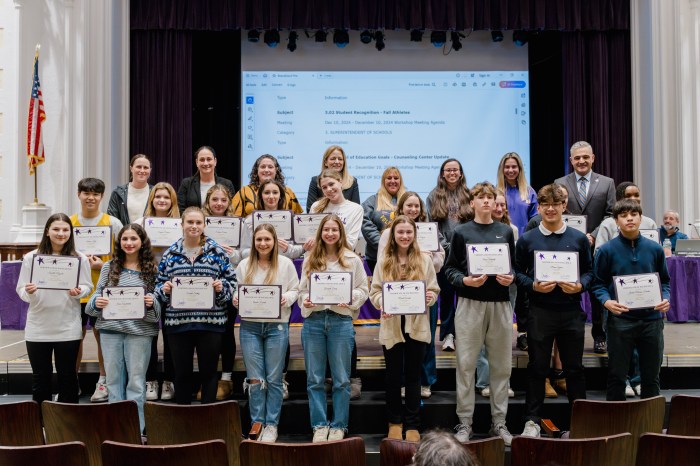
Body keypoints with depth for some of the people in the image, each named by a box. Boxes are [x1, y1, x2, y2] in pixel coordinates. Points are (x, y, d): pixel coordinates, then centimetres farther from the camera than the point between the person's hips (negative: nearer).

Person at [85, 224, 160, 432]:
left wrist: (151, 303, -18)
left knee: (136, 381, 2)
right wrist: (96, 302, -11)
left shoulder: (151, 269, 2)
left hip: (139, 331, -2)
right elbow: (97, 295, 10)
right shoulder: (109, 267, 8)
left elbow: (157, 306, 4)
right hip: (110, 329, 2)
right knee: (114, 379, 10)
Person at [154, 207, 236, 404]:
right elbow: (158, 284, 12)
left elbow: (231, 281, 5)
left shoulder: (217, 252, 4)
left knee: (208, 372, 7)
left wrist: (221, 287, -15)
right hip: (178, 322, 1)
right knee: (181, 373, 10)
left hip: (210, 322, -1)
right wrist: (164, 289, -10)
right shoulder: (170, 254, 8)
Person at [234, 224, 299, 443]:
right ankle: (257, 423, 14)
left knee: (274, 379, 3)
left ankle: (272, 425, 13)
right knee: (254, 379, 3)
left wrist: (287, 298, -15)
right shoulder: (244, 265, 9)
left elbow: (295, 290, 5)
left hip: (277, 326, -2)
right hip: (250, 326, 2)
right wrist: (236, 300, -8)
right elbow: (237, 292, 13)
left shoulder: (285, 264, 3)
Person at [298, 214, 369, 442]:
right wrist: (305, 301, -7)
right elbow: (302, 290, 13)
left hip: (341, 320, -2)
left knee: (341, 379, 4)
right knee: (315, 379, 6)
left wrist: (350, 298, -14)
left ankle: (339, 426, 15)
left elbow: (363, 290, 5)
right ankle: (320, 425, 16)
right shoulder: (310, 260, 10)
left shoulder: (352, 259, 5)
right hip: (313, 320, 2)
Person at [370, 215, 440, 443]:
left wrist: (430, 298, -17)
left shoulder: (425, 260, 3)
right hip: (391, 325, 0)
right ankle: (394, 421, 25)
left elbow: (434, 290, 5)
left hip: (417, 325, 0)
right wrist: (382, 304, -18)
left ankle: (412, 425, 16)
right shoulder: (384, 262, 3)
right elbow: (374, 291, 1)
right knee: (393, 376, 9)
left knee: (413, 376, 7)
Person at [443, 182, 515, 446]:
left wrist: (511, 278, -7)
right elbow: (450, 269, 3)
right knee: (466, 364, -1)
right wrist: (465, 280, -15)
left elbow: (515, 266, 14)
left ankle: (499, 422, 17)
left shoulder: (506, 232, 12)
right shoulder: (462, 232, 5)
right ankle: (465, 422, 8)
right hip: (470, 303, -2)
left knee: (501, 365, 6)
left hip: (500, 303, 2)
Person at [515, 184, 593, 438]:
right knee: (537, 368, 6)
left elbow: (589, 271, 9)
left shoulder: (579, 238, 6)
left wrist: (580, 285, -11)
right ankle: (532, 421, 15)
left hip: (571, 311, 1)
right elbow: (517, 272, 4)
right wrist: (533, 285, -13)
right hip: (539, 311, -1)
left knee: (574, 368, 9)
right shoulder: (527, 239, 3)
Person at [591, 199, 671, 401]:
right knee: (617, 376, 6)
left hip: (651, 318, 3)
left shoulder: (655, 248, 5)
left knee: (651, 376, 12)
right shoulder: (607, 250, -3)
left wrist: (665, 299, -7)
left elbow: (664, 281, 12)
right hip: (620, 320, -2)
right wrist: (607, 301, -19)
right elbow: (598, 283, 0)